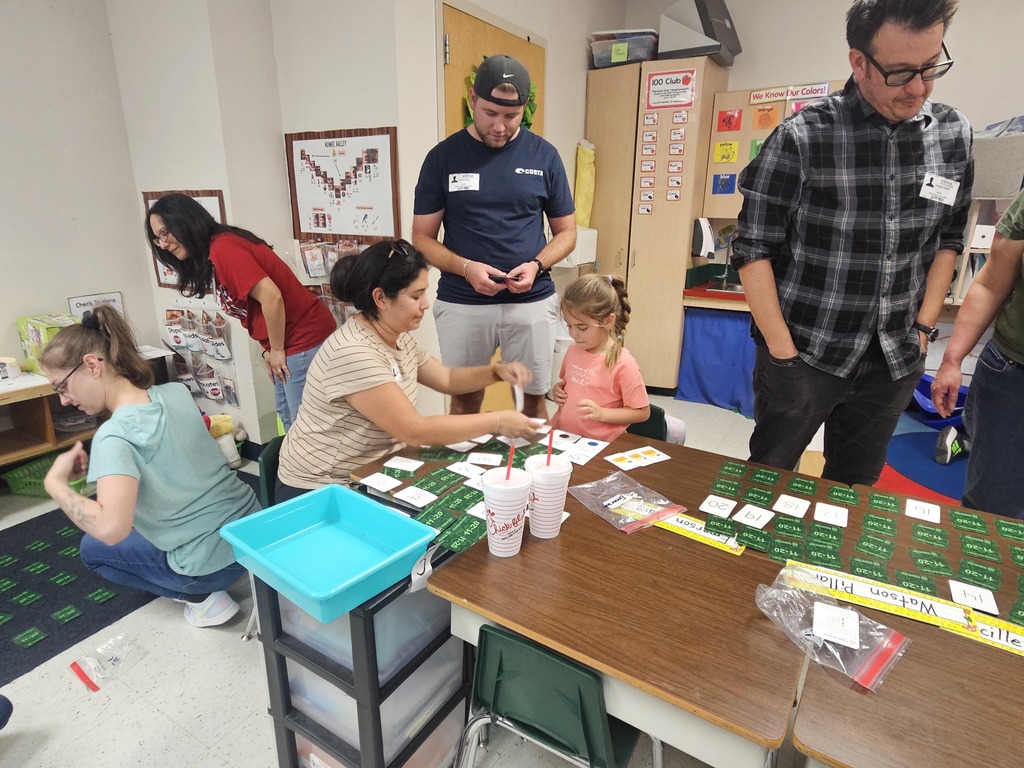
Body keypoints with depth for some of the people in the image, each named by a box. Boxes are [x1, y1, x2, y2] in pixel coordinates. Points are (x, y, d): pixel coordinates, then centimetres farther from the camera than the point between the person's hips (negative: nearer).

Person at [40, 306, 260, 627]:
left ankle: (202, 597, 7)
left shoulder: (114, 435, -22)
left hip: (212, 562, -7)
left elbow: (110, 528, -34)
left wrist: (55, 483, -18)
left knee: (93, 548, 21)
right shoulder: (176, 392, -2)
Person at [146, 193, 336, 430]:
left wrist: (277, 350, -15)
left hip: (304, 340, -11)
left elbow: (271, 297, -27)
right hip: (290, 341, 11)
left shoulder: (222, 248, -17)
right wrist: (269, 350, 8)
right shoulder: (212, 255, 14)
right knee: (287, 416, 19)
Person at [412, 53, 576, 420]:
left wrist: (537, 265, -12)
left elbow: (566, 232, 8)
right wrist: (465, 267, -16)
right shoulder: (443, 157, 1)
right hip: (461, 304, 0)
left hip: (532, 301, 1)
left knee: (534, 399, 9)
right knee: (465, 402, 11)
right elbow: (422, 237, 2)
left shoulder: (544, 155, 3)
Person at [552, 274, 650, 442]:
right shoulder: (573, 351, 7)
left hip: (600, 446, -5)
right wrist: (558, 390, 5)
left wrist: (601, 413, -17)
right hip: (562, 435, 5)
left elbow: (642, 412, -7)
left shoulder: (623, 364, -13)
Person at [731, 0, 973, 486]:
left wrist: (924, 327, 4)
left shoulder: (954, 135, 3)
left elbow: (948, 241, 13)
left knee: (855, 486, 17)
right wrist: (783, 354, -12)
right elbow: (753, 251, -12)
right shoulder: (801, 138, -13)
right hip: (803, 354, -4)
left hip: (896, 360, 4)